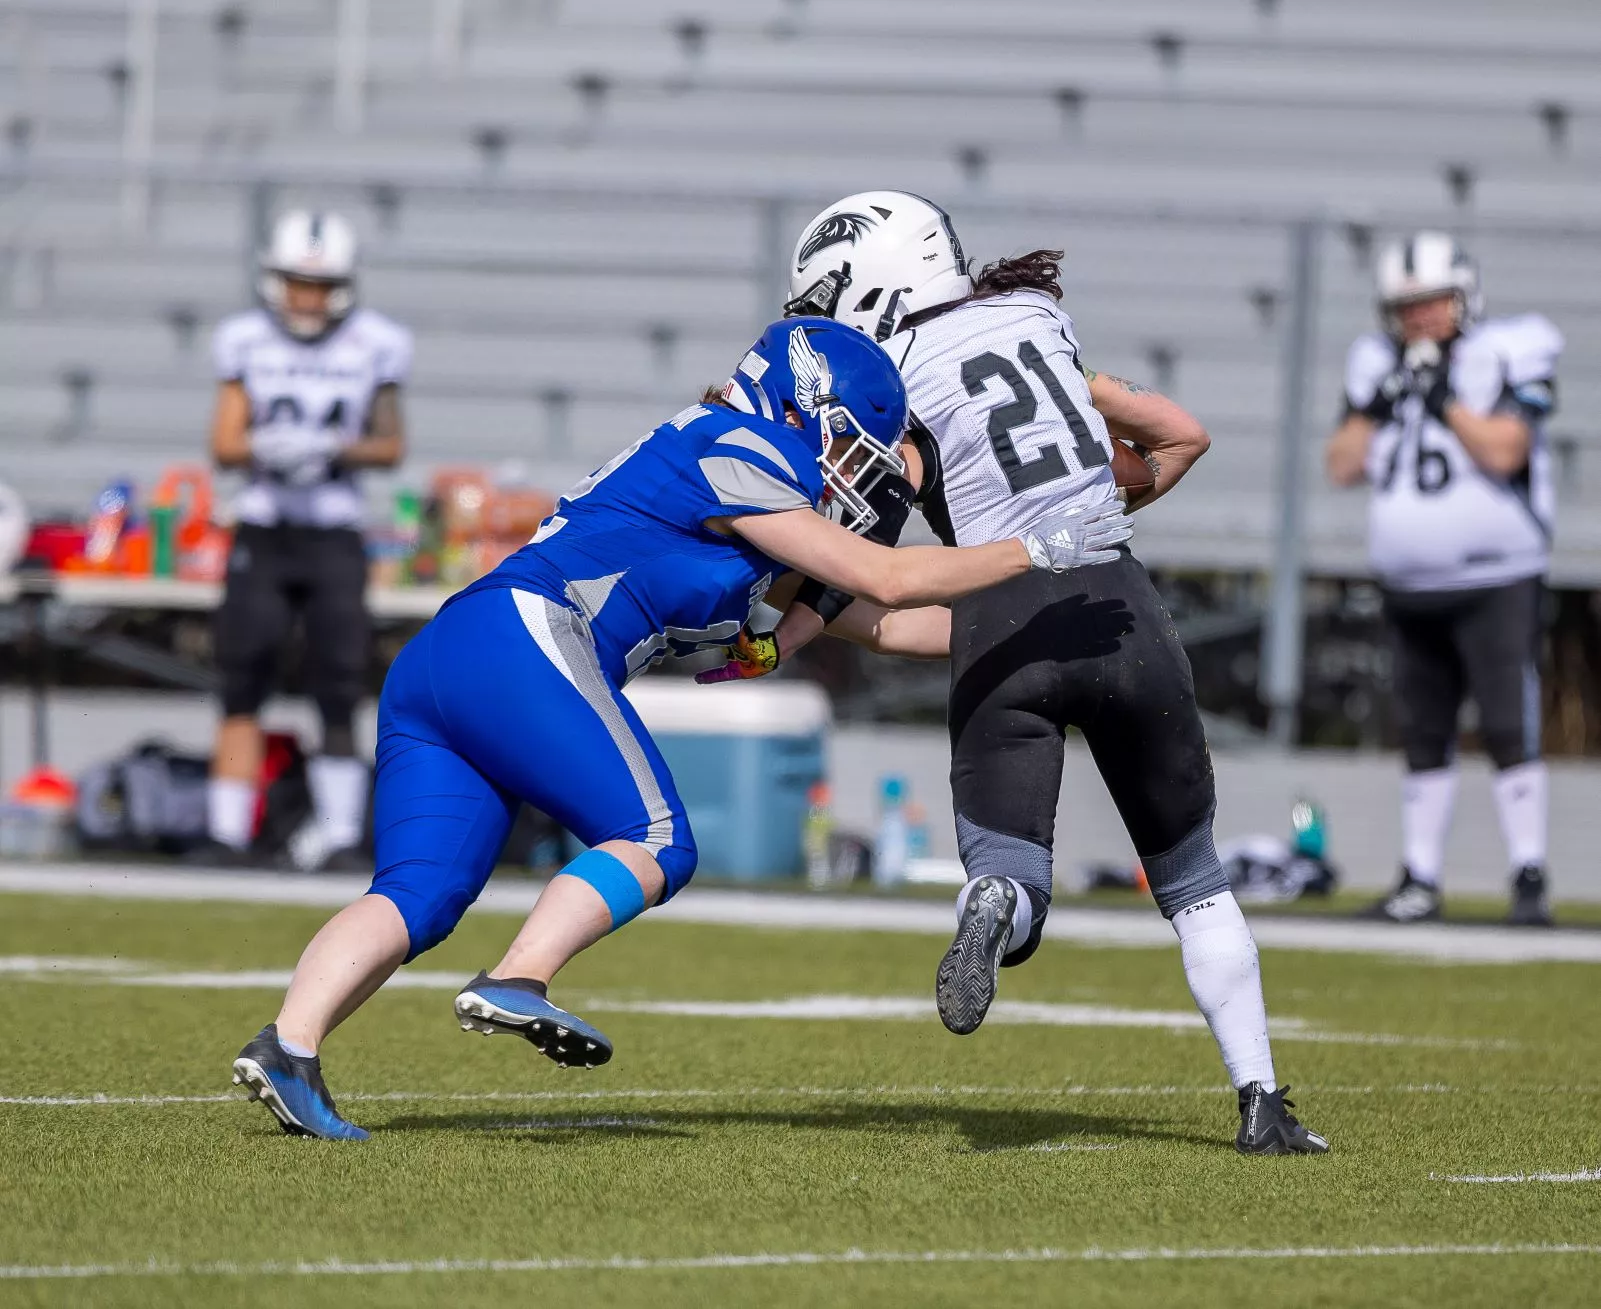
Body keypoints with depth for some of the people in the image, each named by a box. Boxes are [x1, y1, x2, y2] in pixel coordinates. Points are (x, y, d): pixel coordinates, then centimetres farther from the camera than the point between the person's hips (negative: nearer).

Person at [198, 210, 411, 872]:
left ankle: (338, 835, 3)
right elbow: (224, 442, 0)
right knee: (242, 688, -2)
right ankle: (227, 834, -1)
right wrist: (266, 448, -21)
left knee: (338, 692, -5)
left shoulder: (375, 345, 1)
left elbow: (392, 444, 5)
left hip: (334, 540, 0)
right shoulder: (247, 341, 3)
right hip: (261, 536, 0)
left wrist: (338, 448, -15)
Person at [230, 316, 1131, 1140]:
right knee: (654, 848, -6)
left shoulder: (757, 527, 30)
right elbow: (886, 579, -3)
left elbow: (878, 624, 33)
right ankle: (517, 983, -24)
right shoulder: (734, 456, 1)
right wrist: (1032, 550, 4)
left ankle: (291, 1045, -22)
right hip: (523, 639, -9)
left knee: (420, 897, -4)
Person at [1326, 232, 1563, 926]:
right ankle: (1420, 877, 15)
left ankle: (1529, 876, -8)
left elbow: (1501, 453, -17)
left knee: (1510, 731, -10)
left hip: (1495, 581, -5)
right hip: (1410, 584, 6)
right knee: (1423, 736, 10)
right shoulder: (1380, 365, 10)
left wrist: (1442, 399, -18)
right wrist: (1379, 405, -6)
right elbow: (1342, 467, 6)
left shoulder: (1506, 357, -5)